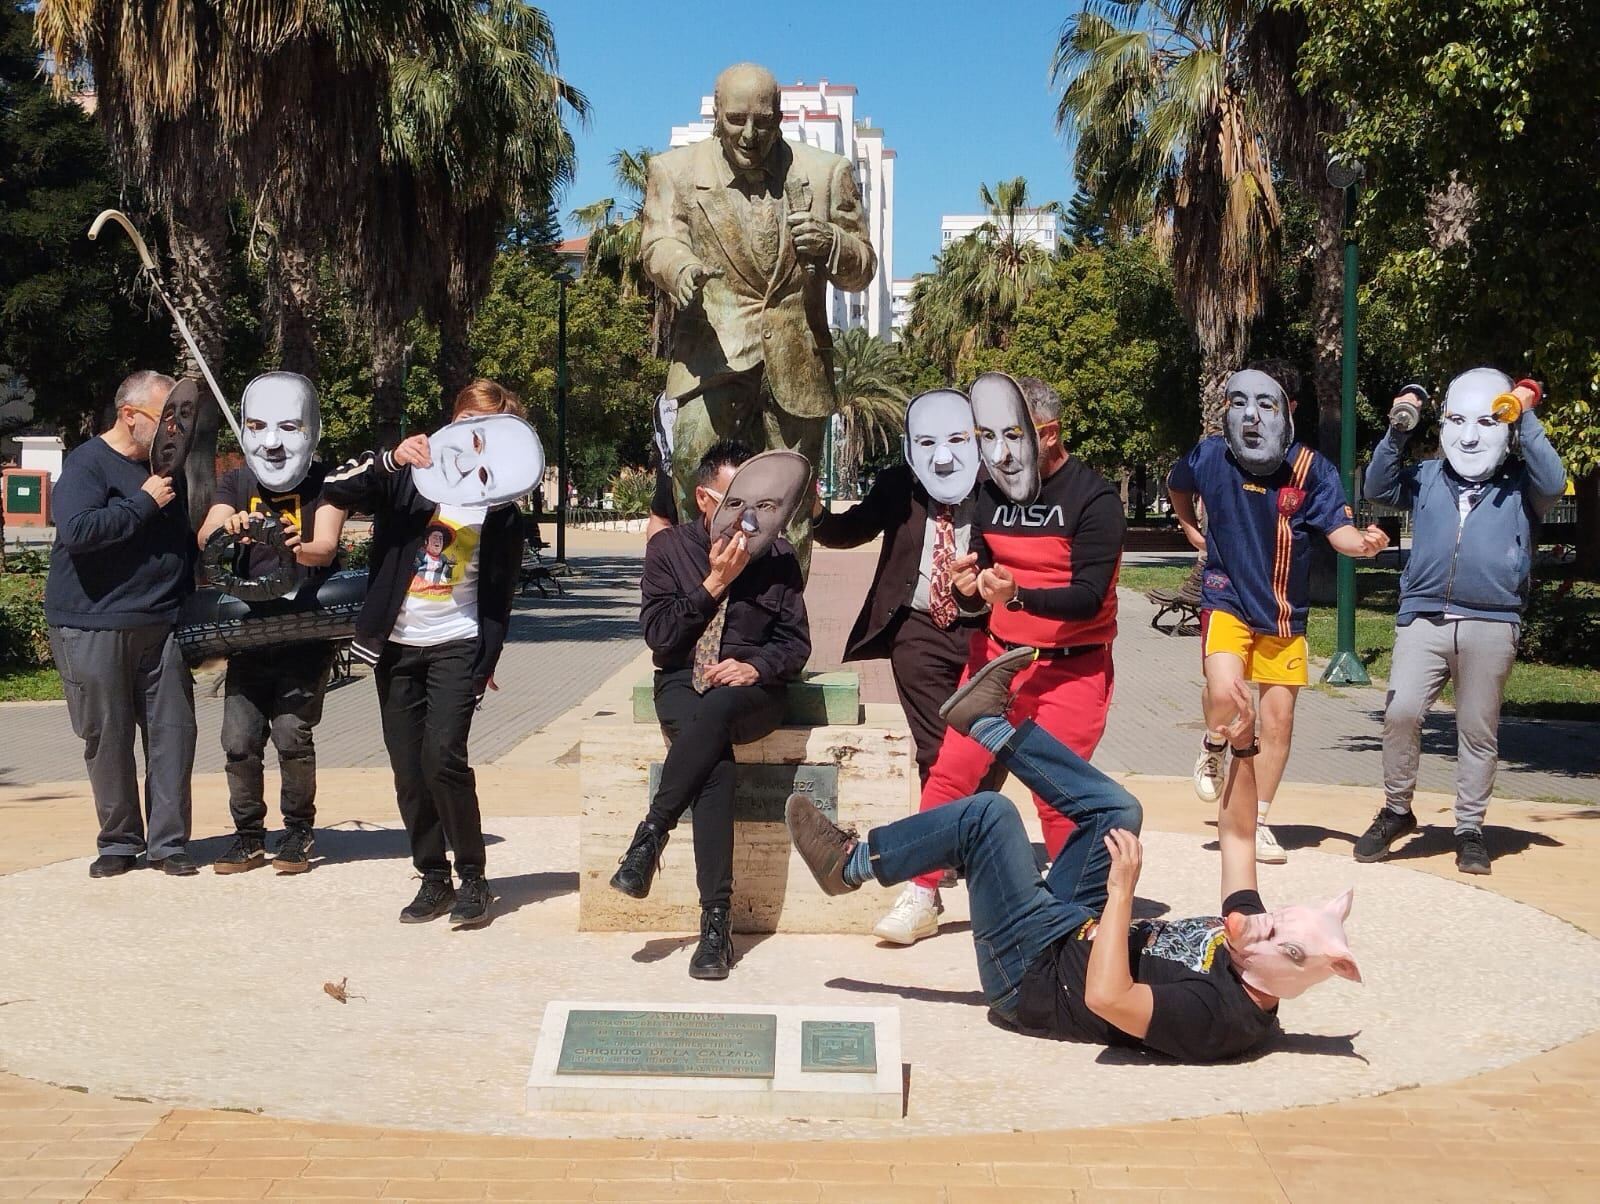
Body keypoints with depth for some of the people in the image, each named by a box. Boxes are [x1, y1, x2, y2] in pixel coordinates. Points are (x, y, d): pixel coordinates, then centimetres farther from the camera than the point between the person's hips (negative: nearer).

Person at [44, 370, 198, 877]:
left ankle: (168, 841, 9)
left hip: (162, 625, 5)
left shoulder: (171, 465, 16)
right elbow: (77, 531, -23)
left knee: (173, 732, 1)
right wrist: (144, 503, -18)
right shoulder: (86, 464, -6)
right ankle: (119, 840, 15)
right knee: (108, 739, 2)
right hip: (93, 627, -5)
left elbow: (191, 536, 29)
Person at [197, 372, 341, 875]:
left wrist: (300, 547, -43)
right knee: (239, 741, -1)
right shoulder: (237, 482, 4)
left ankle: (298, 831, 10)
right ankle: (248, 835, 16)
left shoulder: (323, 481, -5)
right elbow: (204, 538, -13)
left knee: (292, 734, -10)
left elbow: (326, 549, -19)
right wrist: (227, 528, -36)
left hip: (306, 636, -3)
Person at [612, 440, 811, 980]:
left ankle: (650, 834, -30)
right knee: (716, 760, -35)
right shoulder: (668, 547, 7)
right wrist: (714, 584, -9)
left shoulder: (777, 554, 8)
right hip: (682, 683, 0)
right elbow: (658, 634, -2)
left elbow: (796, 643, 8)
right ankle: (715, 921, -34)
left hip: (750, 691, 1)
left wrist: (755, 667, -12)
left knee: (714, 710, -39)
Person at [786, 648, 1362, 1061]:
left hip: (1032, 973, -8)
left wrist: (1121, 891, -37)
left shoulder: (1216, 1015, -32)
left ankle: (852, 861, 5)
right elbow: (1237, 832, 2)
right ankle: (987, 721, 20)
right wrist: (1243, 745, -10)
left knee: (990, 813, -16)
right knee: (1117, 811, 3)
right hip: (1078, 938, 9)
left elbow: (1105, 997, -42)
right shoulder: (1246, 933, -7)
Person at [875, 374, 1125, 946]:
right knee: (950, 772, -2)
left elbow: (1089, 597, -19)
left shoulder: (1093, 499, -12)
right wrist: (969, 586, -14)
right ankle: (920, 898, 8)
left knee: (1055, 795, -7)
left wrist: (1017, 595, -33)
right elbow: (980, 592, 10)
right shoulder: (993, 495, 6)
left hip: (1071, 669, -5)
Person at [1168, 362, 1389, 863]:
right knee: (1224, 693, -25)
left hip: (1284, 613, 1)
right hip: (1227, 600, -1)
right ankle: (1213, 746, 11)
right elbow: (1177, 486, 17)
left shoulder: (1311, 469, -11)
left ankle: (1257, 822, 22)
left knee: (1278, 720, 6)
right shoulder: (1210, 457, -6)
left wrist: (1363, 541, -40)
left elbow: (1339, 529, -19)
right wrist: (1193, 532, 9)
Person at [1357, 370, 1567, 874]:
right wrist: (1396, 435, -5)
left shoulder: (1519, 485, 9)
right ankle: (1396, 810, 5)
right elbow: (1378, 488, 7)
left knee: (1478, 730, 4)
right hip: (1423, 619, 1)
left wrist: (1526, 421, -9)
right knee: (1401, 713, -13)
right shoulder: (1427, 478, 16)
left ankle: (1469, 829, 16)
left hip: (1490, 624, -1)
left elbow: (1553, 484, -9)